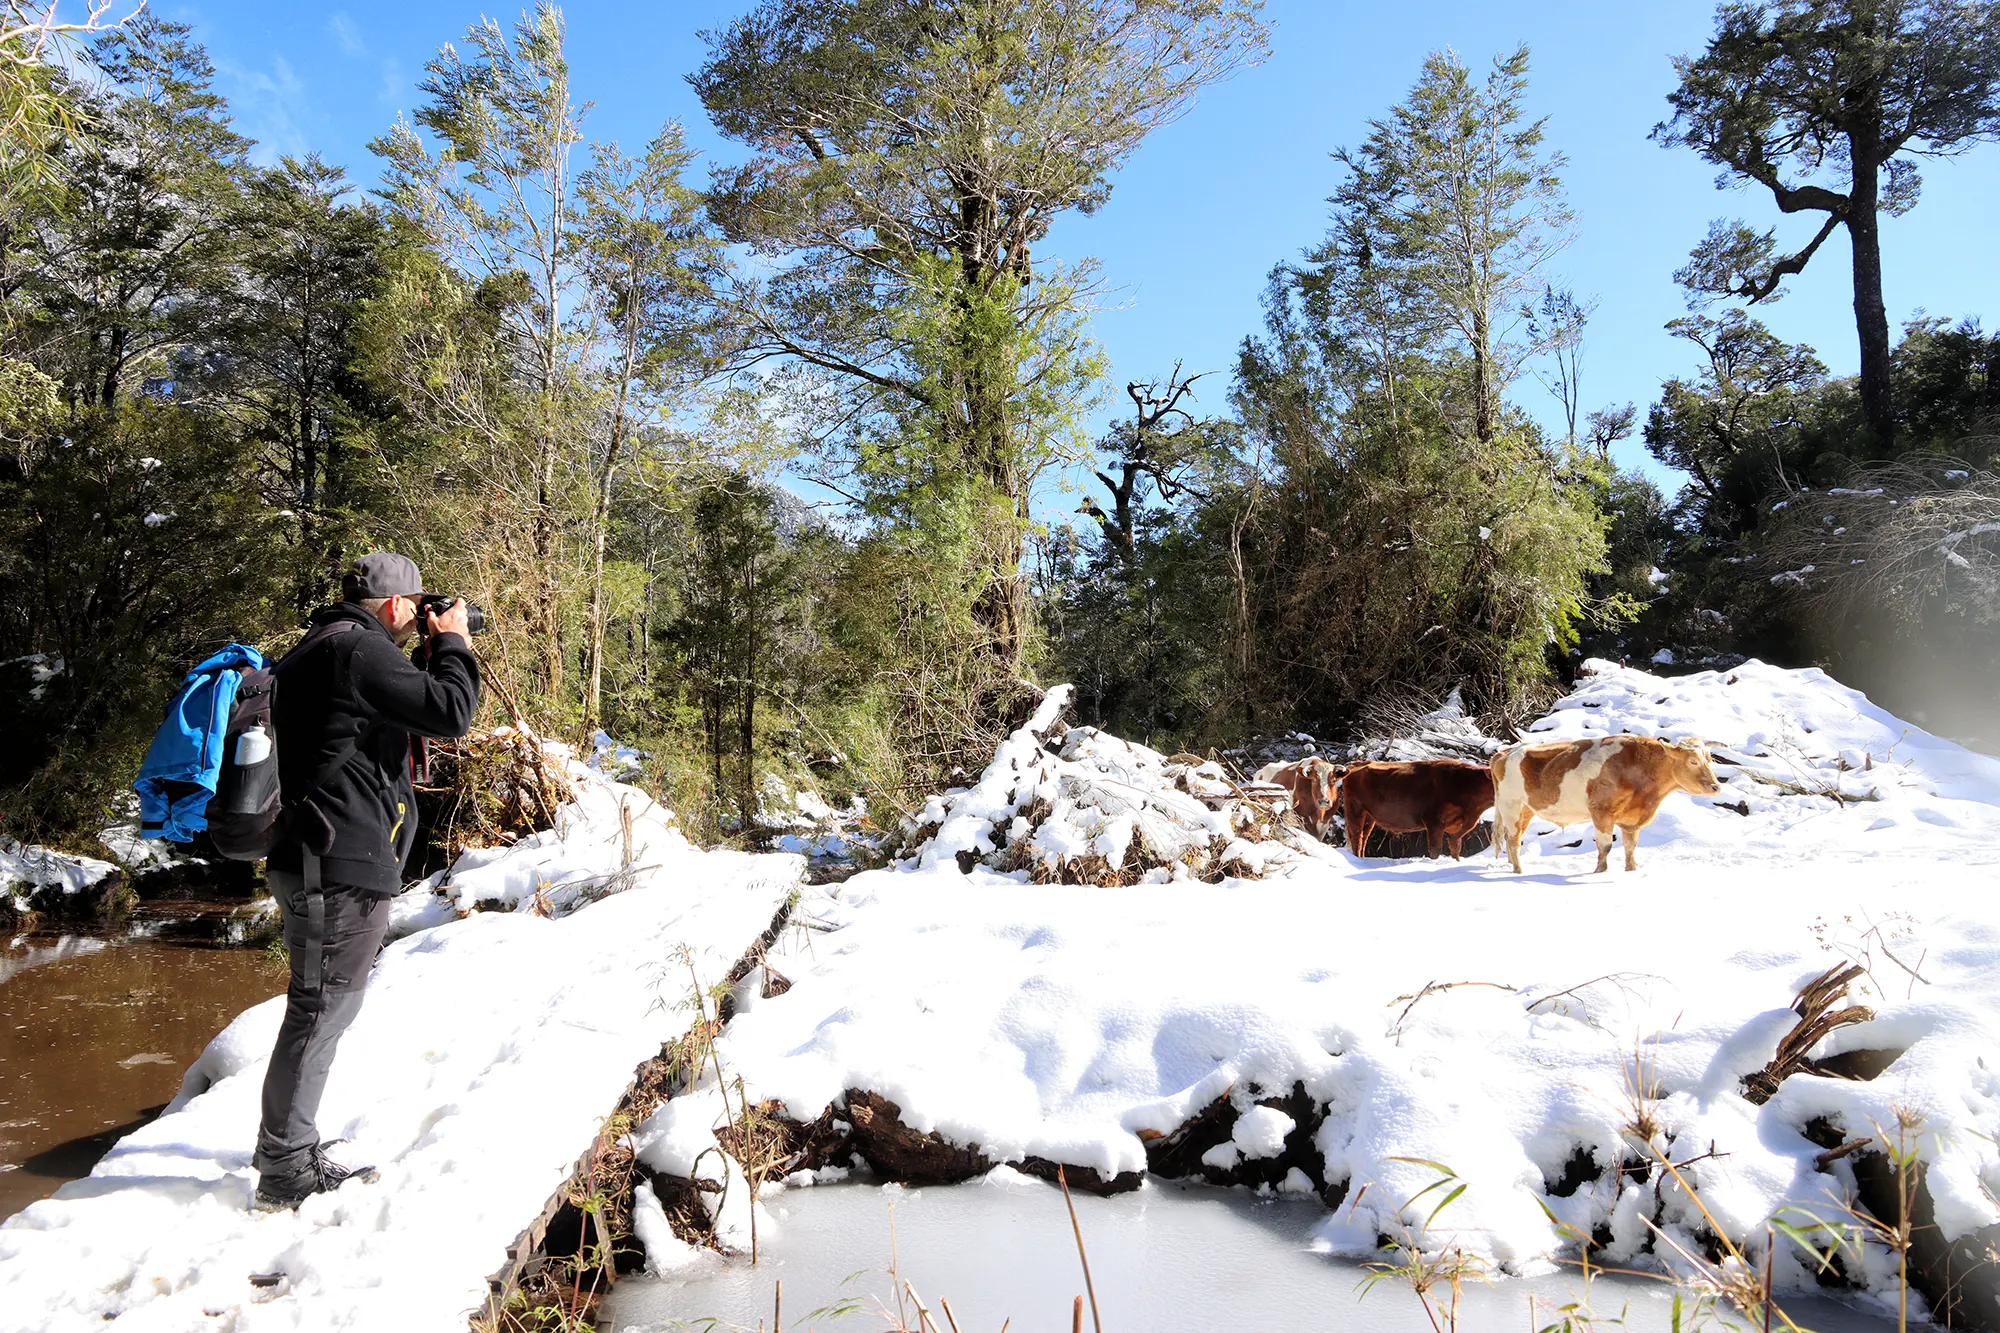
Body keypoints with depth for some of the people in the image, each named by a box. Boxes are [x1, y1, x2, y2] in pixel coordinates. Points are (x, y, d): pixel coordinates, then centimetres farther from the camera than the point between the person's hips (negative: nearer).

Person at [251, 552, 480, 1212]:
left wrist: (432, 654, 16)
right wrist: (453, 645, -5)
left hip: (327, 861, 11)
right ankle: (285, 1174, 7)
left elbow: (404, 704, 26)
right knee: (320, 1012, -3)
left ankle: (290, 1153, 31)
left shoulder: (326, 648, 18)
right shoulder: (358, 647, -16)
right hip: (341, 866, -11)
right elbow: (449, 712, -20)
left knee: (322, 1010, 19)